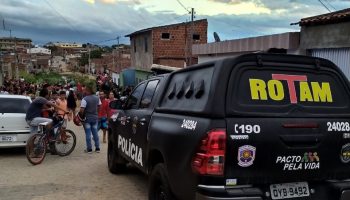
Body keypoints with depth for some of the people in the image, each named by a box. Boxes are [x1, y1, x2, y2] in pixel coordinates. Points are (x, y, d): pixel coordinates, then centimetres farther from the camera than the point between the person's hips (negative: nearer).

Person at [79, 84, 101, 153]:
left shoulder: (85, 99, -18)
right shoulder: (97, 98, 1)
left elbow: (81, 110, -22)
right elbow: (99, 106, 10)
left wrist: (81, 116, -5)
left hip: (87, 118, -5)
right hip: (95, 117, 5)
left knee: (88, 134, 3)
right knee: (95, 133, 12)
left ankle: (89, 149, 7)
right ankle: (97, 148, 15)